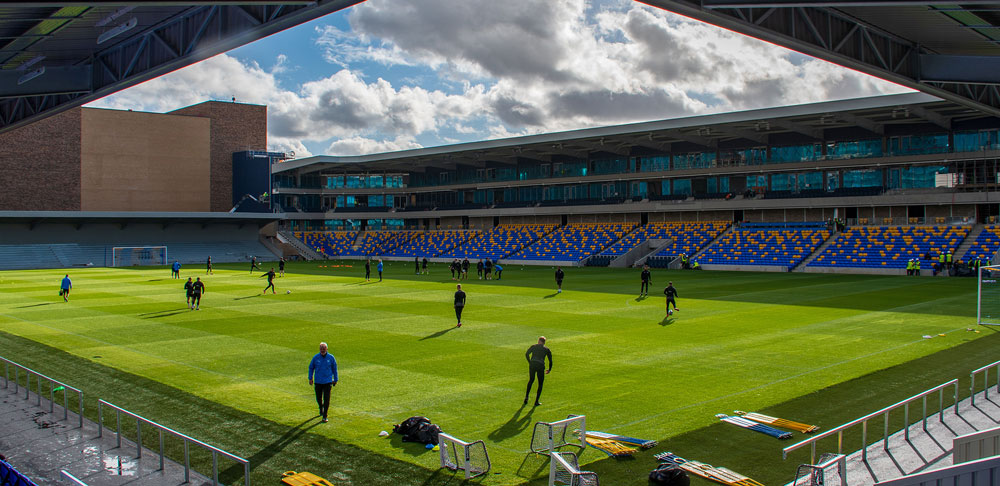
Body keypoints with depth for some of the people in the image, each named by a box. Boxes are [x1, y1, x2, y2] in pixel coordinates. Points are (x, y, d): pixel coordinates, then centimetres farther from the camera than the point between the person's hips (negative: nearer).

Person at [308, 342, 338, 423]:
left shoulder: (331, 358, -3)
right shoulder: (315, 357, -2)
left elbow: (334, 369, 7)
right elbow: (311, 368, 10)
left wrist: (335, 379, 9)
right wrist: (310, 378, 6)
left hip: (328, 382, -1)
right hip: (318, 382, 1)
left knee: (326, 399, -8)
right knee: (318, 398, 11)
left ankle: (324, 416, -1)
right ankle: (321, 408, 43)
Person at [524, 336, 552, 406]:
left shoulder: (533, 347, 17)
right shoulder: (546, 349, 16)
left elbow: (526, 354, 1)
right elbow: (550, 360, 14)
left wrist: (530, 362, 11)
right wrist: (549, 370, 27)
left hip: (532, 365, 2)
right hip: (540, 366, -1)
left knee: (531, 380, 27)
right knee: (540, 384, 15)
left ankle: (526, 397, 16)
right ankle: (536, 402, 11)